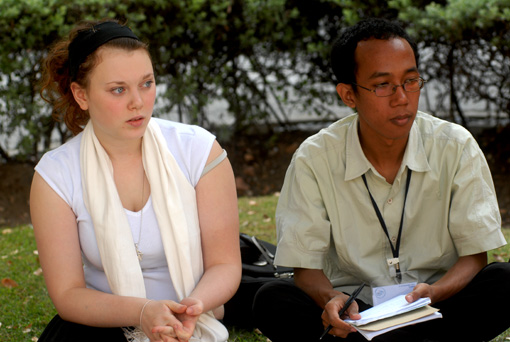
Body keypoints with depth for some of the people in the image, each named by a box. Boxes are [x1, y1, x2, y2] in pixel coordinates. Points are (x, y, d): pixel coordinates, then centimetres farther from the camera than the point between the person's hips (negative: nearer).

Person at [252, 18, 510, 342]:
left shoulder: (456, 148, -5)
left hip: (436, 309, 1)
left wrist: (432, 293, -27)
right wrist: (331, 300, -30)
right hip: (354, 310, 0)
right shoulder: (314, 160, -6)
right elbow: (306, 268, -5)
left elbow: (475, 256, -4)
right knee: (271, 301, -28)